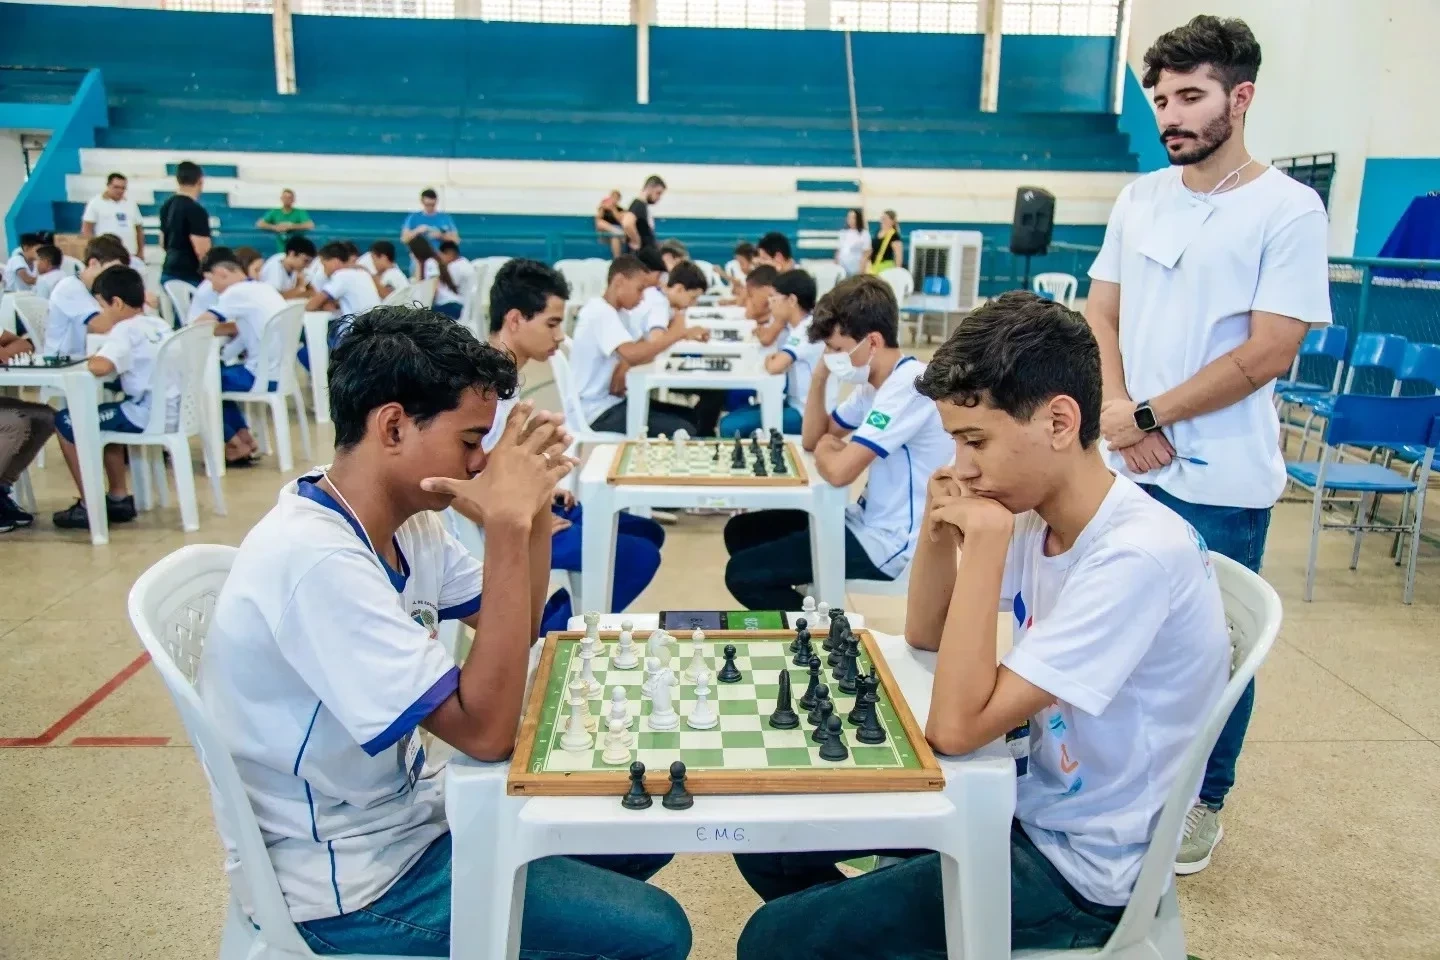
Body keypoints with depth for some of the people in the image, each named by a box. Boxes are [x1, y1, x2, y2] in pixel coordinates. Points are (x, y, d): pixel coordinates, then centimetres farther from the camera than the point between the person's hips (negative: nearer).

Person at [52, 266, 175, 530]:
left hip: (147, 416, -9)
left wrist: (89, 359, -7)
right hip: (170, 411, 9)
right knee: (105, 417, 33)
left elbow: (100, 367, -29)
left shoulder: (125, 330, -13)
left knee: (65, 422, 7)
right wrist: (102, 355, 15)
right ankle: (119, 498, 31)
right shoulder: (159, 324, 12)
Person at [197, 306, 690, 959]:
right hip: (350, 882, -8)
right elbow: (485, 731, -30)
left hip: (407, 810, 9)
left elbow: (511, 630, 8)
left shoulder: (400, 520, -3)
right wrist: (507, 525, -31)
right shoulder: (316, 559, -30)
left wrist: (534, 507, -9)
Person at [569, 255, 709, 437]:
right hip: (599, 412, -10)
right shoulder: (601, 312, -19)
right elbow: (633, 354, -34)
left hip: (612, 401, 10)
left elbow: (631, 353, 12)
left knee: (691, 417, 10)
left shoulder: (609, 311, 12)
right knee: (684, 431, -18)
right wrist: (681, 333, -25)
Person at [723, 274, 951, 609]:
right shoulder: (876, 381, 8)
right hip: (869, 522, 10)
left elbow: (839, 471, -30)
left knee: (741, 573, -10)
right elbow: (812, 439, 13)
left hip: (890, 542, -10)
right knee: (741, 531, 14)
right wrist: (820, 375, -2)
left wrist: (825, 450, -6)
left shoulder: (910, 385, -23)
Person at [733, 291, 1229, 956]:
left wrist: (985, 538, -28)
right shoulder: (1039, 516, -2)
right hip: (1025, 798, 8)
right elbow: (926, 635, 8)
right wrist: (938, 527, -9)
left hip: (1076, 862, -8)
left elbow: (957, 727, -29)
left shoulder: (1138, 555, -28)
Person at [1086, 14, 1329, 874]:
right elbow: (1101, 317, 8)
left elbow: (1267, 355, -13)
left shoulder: (1289, 209, -9)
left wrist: (1148, 416, -12)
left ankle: (1204, 801, 29)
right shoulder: (1139, 199, 6)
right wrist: (1117, 415, -9)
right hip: (1125, 467, 4)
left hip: (1222, 481, -4)